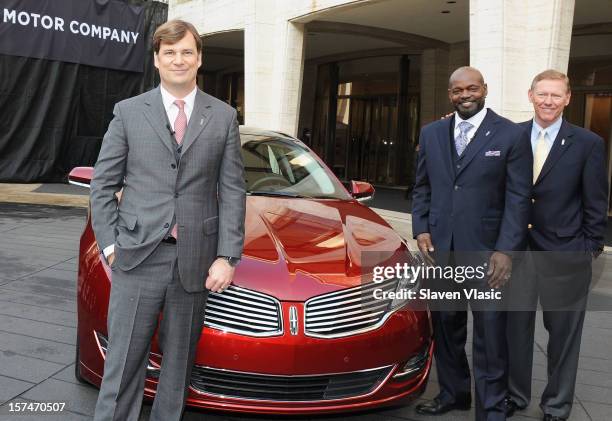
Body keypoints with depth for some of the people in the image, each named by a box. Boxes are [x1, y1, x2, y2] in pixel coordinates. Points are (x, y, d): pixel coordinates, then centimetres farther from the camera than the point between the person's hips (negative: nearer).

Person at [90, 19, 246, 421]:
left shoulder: (223, 117, 6)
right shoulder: (128, 112, 5)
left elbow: (232, 191, 3)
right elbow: (103, 184, 6)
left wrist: (226, 256, -3)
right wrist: (110, 245, -2)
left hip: (195, 260, 1)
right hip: (138, 256, -1)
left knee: (179, 361, 14)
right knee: (124, 361, 4)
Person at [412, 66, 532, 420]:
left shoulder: (512, 135, -2)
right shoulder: (432, 133, 10)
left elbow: (519, 198, -6)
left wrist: (506, 250, -13)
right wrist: (422, 230, 0)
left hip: (486, 252, -4)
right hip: (440, 249, 4)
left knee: (490, 338, 3)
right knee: (446, 329, 16)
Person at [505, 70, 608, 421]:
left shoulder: (588, 144, -4)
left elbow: (596, 204, -2)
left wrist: (591, 250, -4)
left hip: (564, 256, -2)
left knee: (563, 335, 11)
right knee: (516, 328, 13)